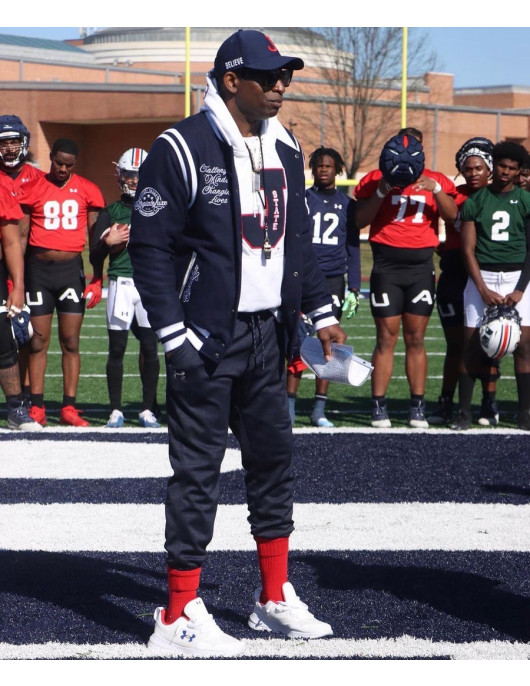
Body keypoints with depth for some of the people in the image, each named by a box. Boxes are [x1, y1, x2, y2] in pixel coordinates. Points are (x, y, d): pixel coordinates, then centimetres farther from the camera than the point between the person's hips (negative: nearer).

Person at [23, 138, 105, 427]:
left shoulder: (87, 190, 5)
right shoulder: (33, 188, 3)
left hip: (71, 268, 0)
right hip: (38, 269, 0)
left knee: (71, 341, 0)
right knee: (38, 340, 1)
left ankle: (69, 408, 4)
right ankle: (36, 407, 4)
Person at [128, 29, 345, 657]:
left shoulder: (284, 151, 12)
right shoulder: (183, 149, -12)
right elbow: (150, 245, -13)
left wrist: (320, 312, 12)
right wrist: (175, 337, -17)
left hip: (267, 333, 7)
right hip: (207, 338, -7)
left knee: (274, 458, 12)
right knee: (198, 468, -4)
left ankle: (275, 599, 24)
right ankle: (180, 618, 3)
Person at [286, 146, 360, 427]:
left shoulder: (347, 205, 12)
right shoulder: (301, 200, 7)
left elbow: (353, 249, 14)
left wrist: (354, 288, 7)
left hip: (333, 280, 2)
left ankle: (320, 409, 5)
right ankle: (290, 405, -5)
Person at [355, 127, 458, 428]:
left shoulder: (435, 180, 9)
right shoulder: (377, 178, 5)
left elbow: (452, 215, -5)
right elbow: (360, 220, -4)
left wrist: (435, 189, -19)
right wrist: (382, 190, -14)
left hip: (421, 265, 2)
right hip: (387, 265, -1)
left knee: (416, 338, 3)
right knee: (386, 338, -3)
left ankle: (418, 407, 6)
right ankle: (379, 406, -1)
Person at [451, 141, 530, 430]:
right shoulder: (474, 202, 6)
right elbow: (468, 249, 2)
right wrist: (484, 290, -8)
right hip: (482, 277, 0)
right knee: (471, 344, -2)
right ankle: (464, 412, 5)